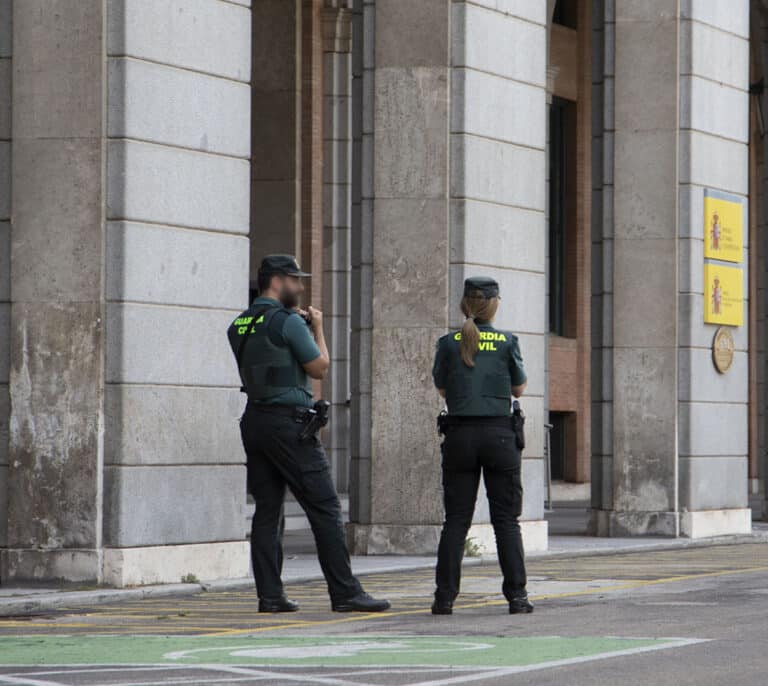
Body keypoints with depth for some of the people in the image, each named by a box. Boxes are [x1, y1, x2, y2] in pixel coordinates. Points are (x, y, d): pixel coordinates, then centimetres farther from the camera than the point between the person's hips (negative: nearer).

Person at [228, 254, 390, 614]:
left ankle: (269, 595, 3)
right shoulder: (288, 322, -11)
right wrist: (317, 327, 7)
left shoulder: (239, 326, 12)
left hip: (255, 421, 8)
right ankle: (345, 593, -6)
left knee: (267, 510, 7)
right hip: (289, 422, -8)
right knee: (324, 507, -5)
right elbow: (319, 367, -6)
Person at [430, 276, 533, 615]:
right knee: (506, 519, 4)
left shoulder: (449, 343, 0)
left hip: (459, 435, 1)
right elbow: (519, 388, 10)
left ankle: (444, 597, -1)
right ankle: (516, 596, -2)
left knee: (455, 520, 4)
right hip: (499, 433, -1)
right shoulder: (506, 342, -2)